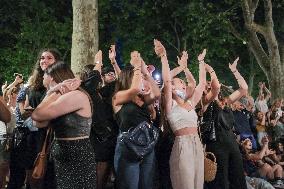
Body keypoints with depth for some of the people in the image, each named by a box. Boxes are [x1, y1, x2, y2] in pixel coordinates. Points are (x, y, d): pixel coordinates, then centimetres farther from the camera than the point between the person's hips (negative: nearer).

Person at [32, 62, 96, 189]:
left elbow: (36, 115, -21)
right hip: (62, 157, 9)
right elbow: (39, 124, 1)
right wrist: (51, 94, -2)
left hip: (77, 157, -9)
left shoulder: (76, 95, -17)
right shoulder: (62, 98, 12)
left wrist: (53, 93, -10)